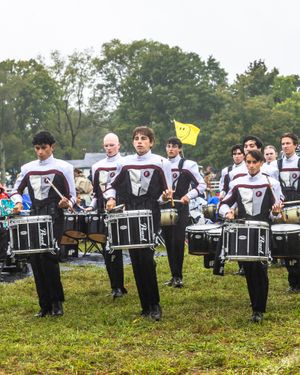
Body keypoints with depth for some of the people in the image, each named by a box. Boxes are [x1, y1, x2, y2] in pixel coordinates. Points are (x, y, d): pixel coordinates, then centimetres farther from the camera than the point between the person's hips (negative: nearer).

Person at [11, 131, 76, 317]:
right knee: (36, 260, 1)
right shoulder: (27, 168, 10)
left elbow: (72, 196, 1)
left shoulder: (64, 167, 0)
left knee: (48, 257, -16)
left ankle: (57, 302, 0)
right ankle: (45, 305, 10)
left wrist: (66, 203, -21)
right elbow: (16, 190, 20)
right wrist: (18, 202, -2)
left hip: (54, 219, -4)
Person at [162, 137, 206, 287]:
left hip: (180, 208, -4)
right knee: (168, 242, 6)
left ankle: (178, 276, -2)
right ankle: (174, 275, 14)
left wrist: (188, 196, -14)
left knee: (177, 242, -9)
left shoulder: (188, 165, -1)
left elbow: (202, 185, -2)